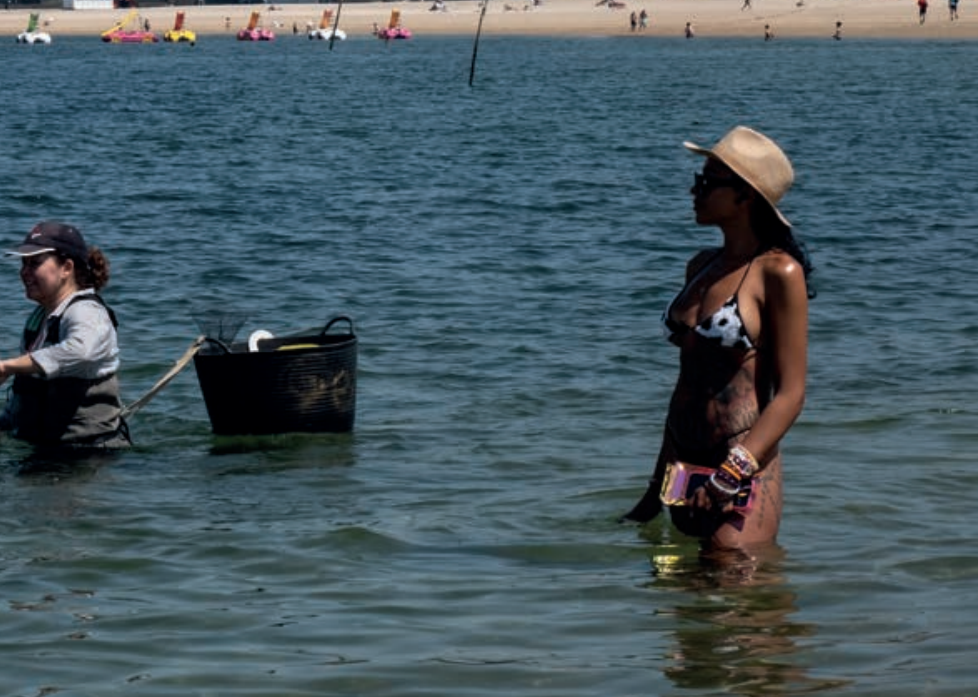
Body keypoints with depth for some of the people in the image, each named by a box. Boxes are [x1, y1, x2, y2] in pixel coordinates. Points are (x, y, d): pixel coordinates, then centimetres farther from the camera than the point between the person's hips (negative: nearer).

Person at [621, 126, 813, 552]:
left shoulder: (778, 273, -7)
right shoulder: (701, 268, 14)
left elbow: (790, 394, -11)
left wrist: (731, 474, -22)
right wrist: (655, 491, 21)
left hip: (746, 469, -7)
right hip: (684, 469, 8)